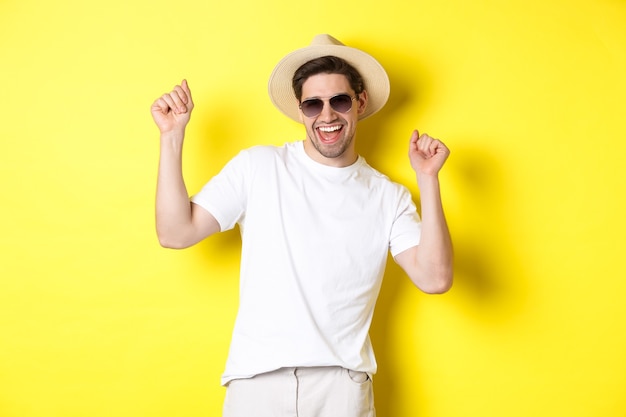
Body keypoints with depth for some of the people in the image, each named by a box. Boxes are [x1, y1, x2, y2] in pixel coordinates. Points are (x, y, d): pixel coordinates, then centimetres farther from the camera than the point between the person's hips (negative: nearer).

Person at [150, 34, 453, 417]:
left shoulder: (389, 197, 4)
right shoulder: (257, 167, 2)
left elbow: (434, 278, -7)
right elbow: (175, 233, -2)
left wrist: (428, 179, -11)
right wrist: (172, 136, -5)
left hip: (342, 384, 1)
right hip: (257, 378, 0)